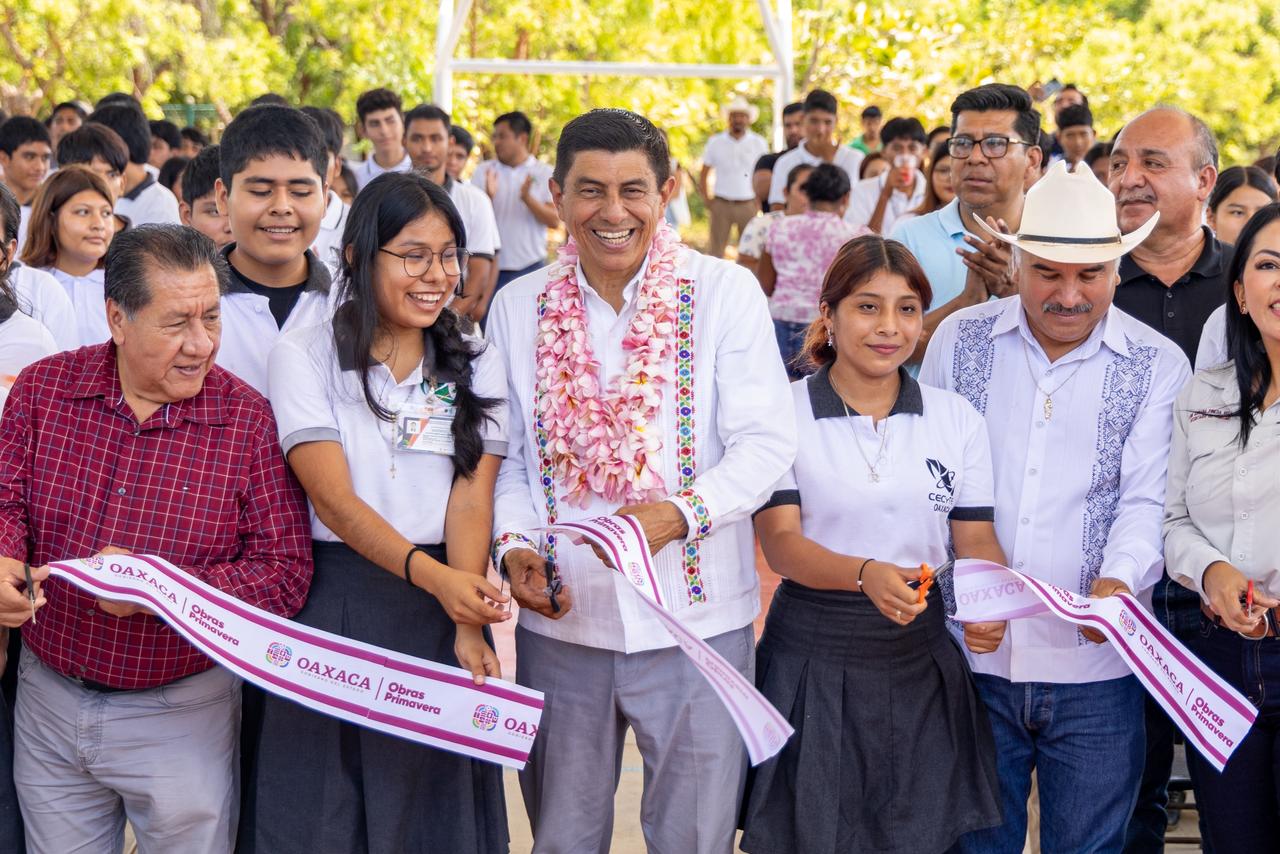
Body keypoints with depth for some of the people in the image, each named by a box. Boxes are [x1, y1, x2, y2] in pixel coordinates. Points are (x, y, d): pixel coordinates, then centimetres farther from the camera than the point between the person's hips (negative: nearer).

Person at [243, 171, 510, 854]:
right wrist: (430, 575, -30)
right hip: (333, 600, -2)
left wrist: (468, 624, -22)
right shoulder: (305, 356, -2)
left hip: (445, 598, 2)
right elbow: (334, 499, -13)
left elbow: (471, 500, -5)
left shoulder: (476, 366, 7)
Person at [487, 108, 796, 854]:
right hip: (560, 618, 2)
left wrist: (678, 513, -25)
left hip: (696, 617, -2)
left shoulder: (726, 292, -4)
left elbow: (767, 444, -9)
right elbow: (506, 457, 8)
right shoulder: (520, 306, 5)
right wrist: (514, 546, -11)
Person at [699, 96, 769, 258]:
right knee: (715, 250, -2)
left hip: (748, 206, 0)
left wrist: (758, 204, 0)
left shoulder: (758, 143, 5)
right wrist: (708, 201, 1)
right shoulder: (715, 142, 6)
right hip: (721, 205, 0)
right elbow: (703, 175, 11)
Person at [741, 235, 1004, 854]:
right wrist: (864, 574, -31)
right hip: (813, 657, -2)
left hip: (921, 661, 3)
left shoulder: (957, 419, 6)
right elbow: (781, 541, -12)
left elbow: (976, 540, 4)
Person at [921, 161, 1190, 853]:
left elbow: (1146, 498, -6)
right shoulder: (959, 340, 4)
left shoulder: (1157, 366, 1)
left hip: (1094, 668, -1)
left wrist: (1116, 582, -25)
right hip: (972, 654, 1)